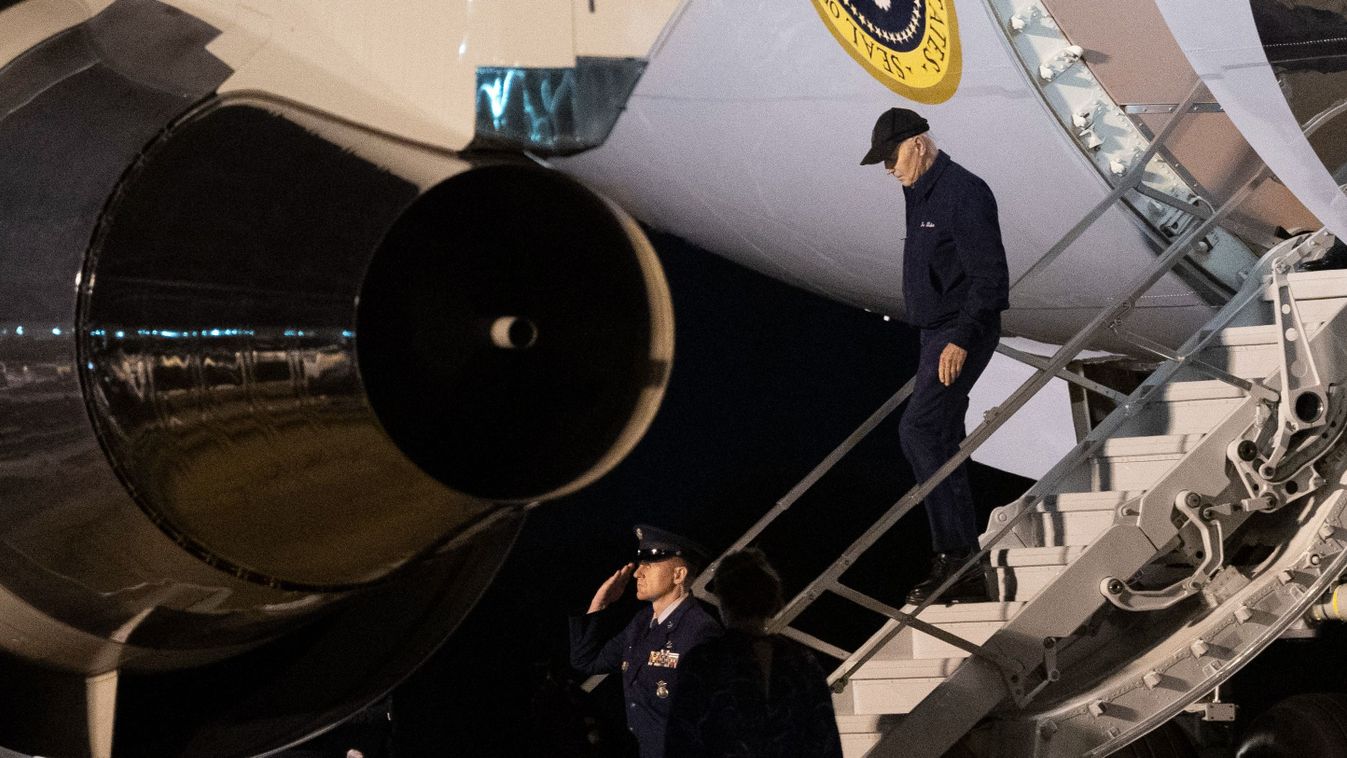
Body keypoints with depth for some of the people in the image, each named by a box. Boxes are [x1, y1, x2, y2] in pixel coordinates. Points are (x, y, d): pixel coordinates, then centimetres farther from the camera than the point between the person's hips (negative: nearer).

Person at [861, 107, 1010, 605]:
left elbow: (989, 277, -20)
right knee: (940, 441, 8)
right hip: (937, 332, 10)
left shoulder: (964, 193, -15)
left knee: (919, 430, -18)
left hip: (962, 334, -10)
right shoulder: (921, 194, 15)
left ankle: (957, 554, -16)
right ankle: (960, 568, 11)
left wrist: (961, 339, -24)